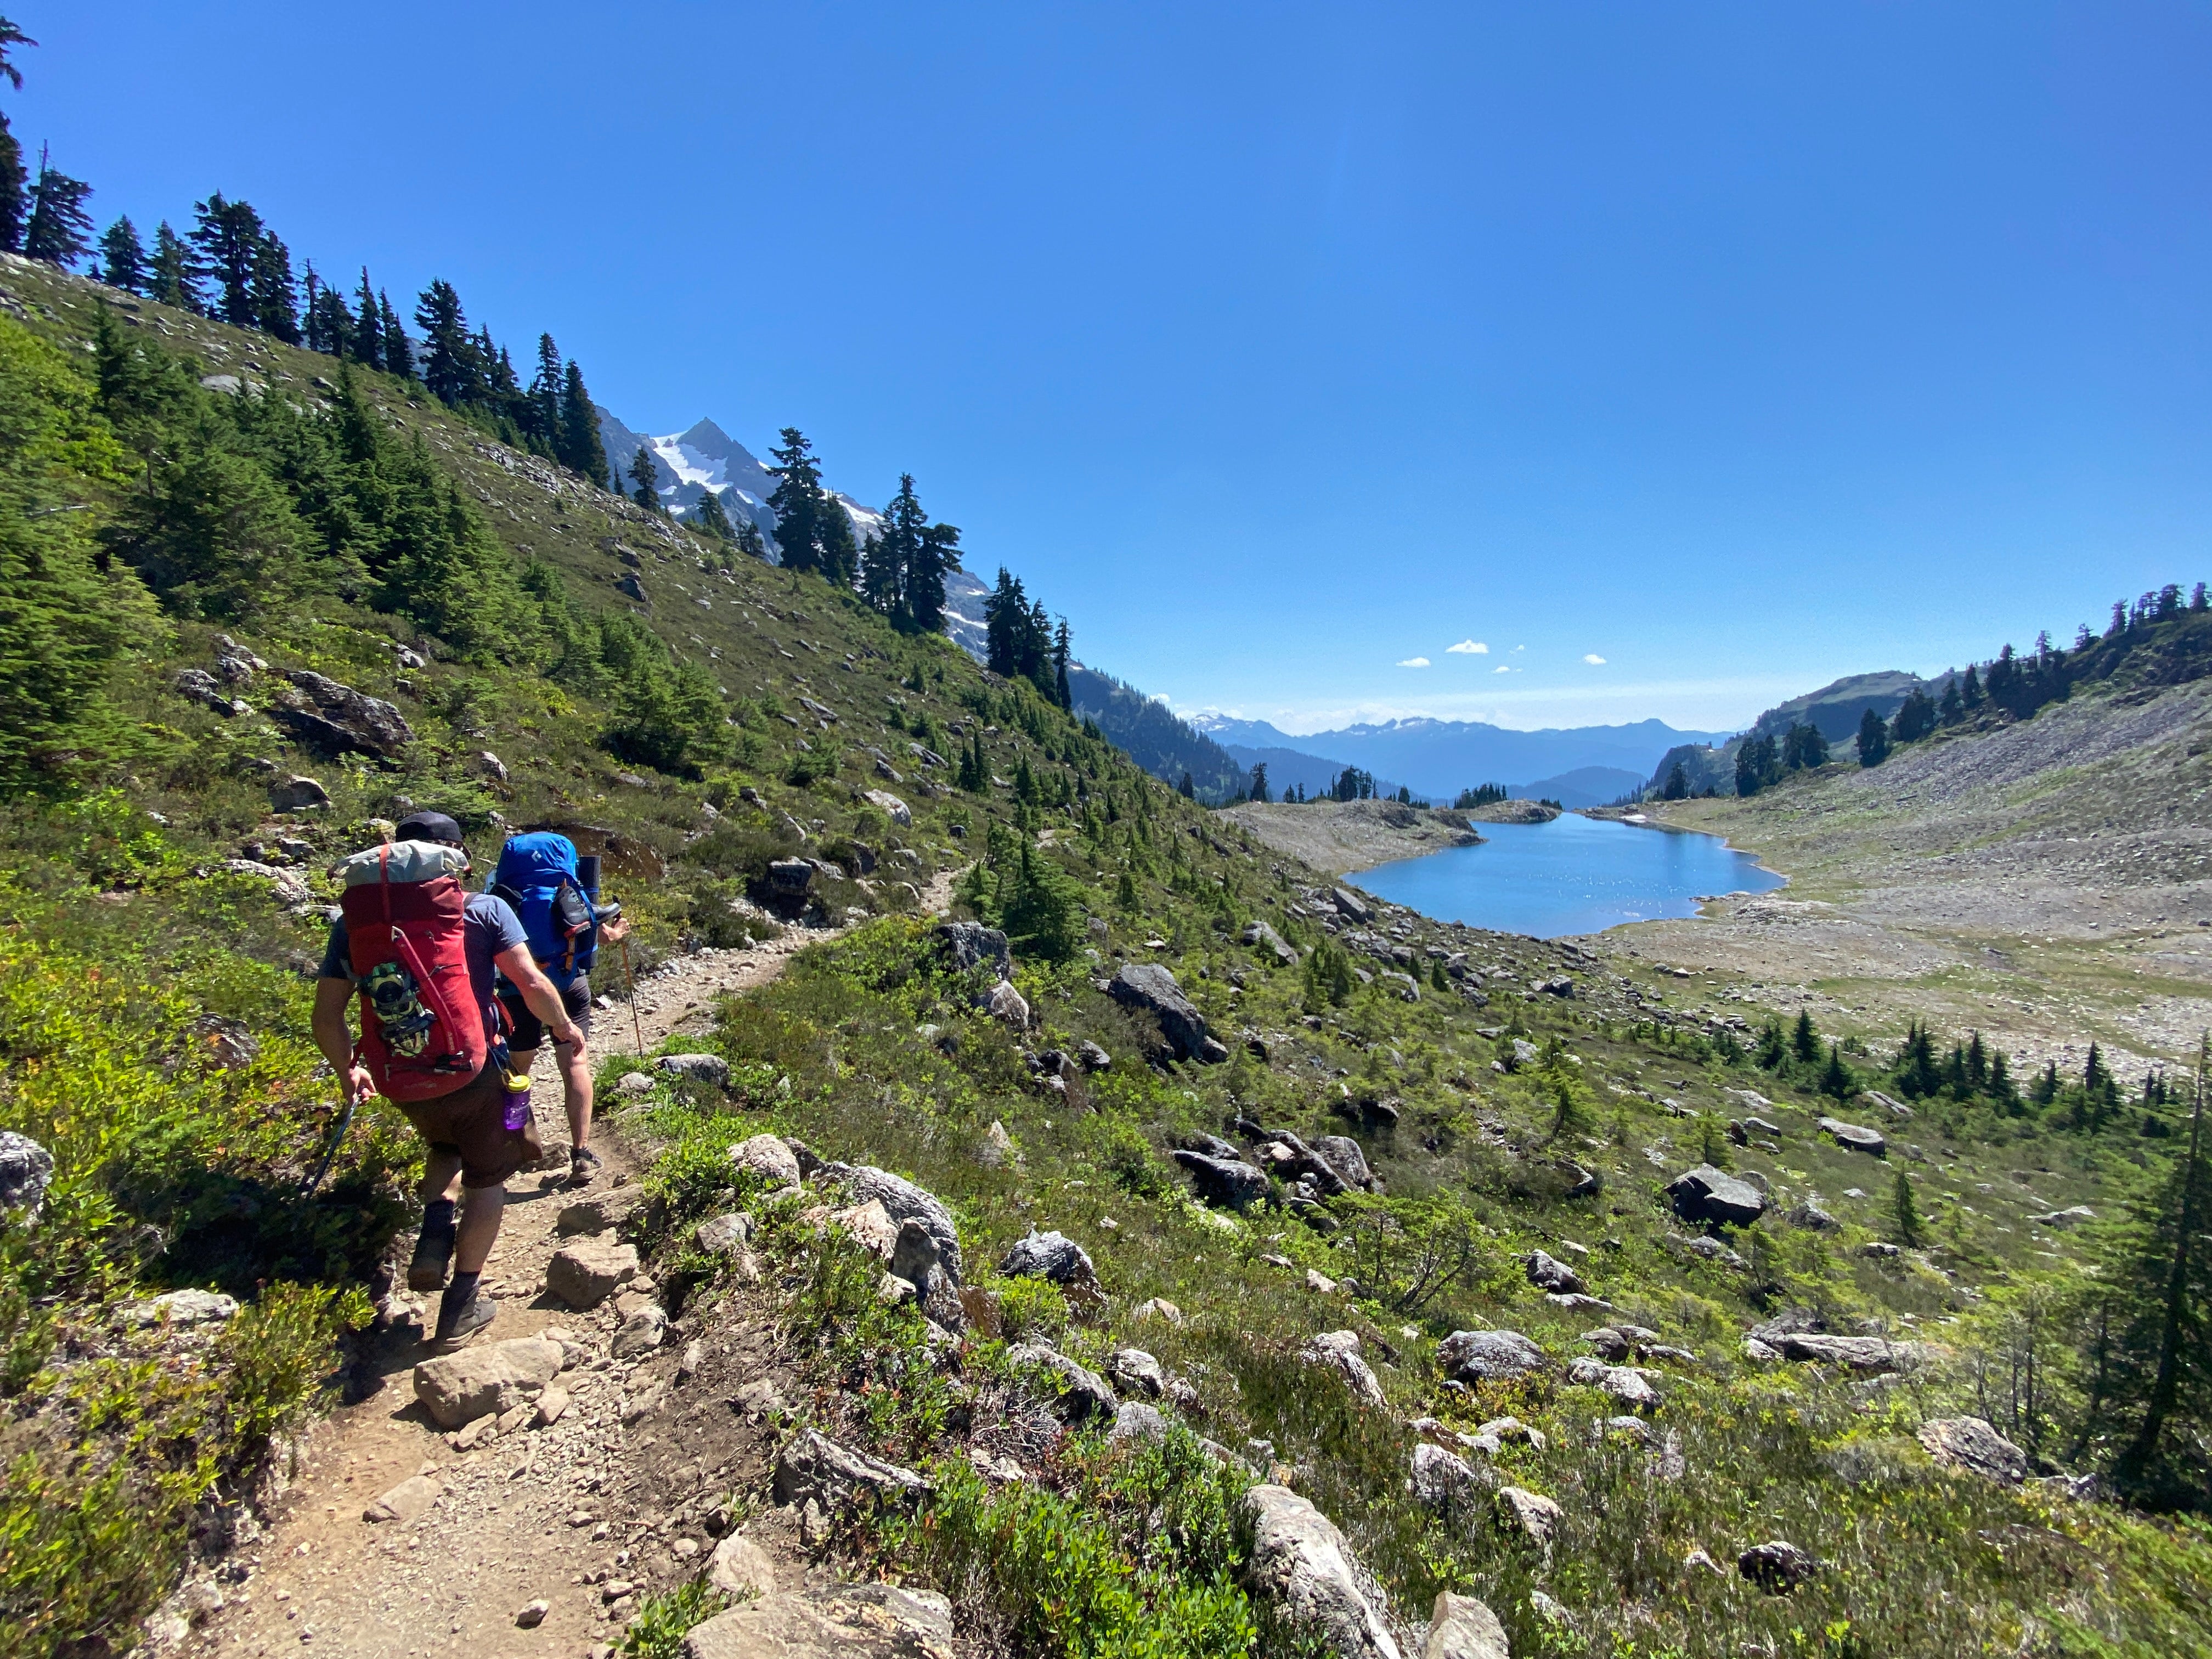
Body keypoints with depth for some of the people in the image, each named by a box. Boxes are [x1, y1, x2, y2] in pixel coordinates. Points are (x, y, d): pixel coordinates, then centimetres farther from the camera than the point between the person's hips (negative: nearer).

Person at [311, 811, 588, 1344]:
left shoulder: (357, 920, 0)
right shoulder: (485, 909, -9)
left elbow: (327, 1017, 1)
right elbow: (532, 984, -16)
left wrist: (348, 1071, 17)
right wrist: (564, 1027, 1)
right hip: (475, 1071, -3)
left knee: (447, 1146, 34)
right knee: (488, 1176, 18)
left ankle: (435, 1228, 9)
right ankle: (461, 1306, 22)